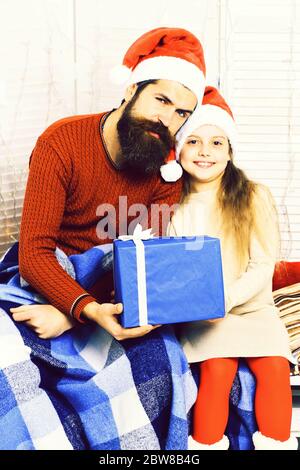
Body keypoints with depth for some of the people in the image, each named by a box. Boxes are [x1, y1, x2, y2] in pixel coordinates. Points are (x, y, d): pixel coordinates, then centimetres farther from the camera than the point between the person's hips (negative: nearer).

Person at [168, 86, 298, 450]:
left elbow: (263, 266, -6)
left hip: (251, 307, 0)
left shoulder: (254, 198, -1)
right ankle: (206, 444, -10)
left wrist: (228, 297, -20)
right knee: (217, 367, -24)